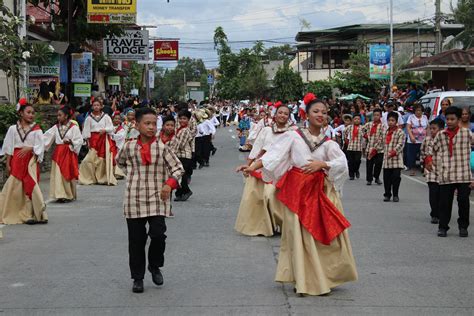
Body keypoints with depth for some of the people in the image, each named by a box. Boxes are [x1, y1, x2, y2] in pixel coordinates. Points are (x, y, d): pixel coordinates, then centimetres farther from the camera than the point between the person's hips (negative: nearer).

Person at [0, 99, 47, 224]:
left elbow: (40, 147, -3)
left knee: (30, 186, -8)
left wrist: (29, 148, -20)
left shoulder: (36, 129, 2)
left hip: (31, 160, -1)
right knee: (13, 187, 2)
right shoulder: (13, 129, 5)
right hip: (16, 161, 2)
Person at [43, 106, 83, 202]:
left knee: (68, 174, -1)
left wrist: (70, 142, -21)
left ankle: (69, 195, 11)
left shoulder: (74, 127, -6)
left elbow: (79, 140, -7)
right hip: (58, 153, 5)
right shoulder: (56, 127, 9)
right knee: (58, 174, -1)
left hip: (69, 153, -5)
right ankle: (60, 195, 4)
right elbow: (46, 137, 8)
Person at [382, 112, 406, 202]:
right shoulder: (385, 132, 16)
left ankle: (395, 195, 7)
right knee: (387, 177, 5)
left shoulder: (400, 132, -4)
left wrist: (393, 152, -21)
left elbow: (400, 144, -12)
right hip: (386, 159, 5)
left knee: (396, 177, -4)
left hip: (396, 159, -5)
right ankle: (387, 194, 15)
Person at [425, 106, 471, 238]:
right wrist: (429, 160, 4)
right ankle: (443, 227, 13)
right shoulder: (440, 135, 7)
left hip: (463, 175, -1)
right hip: (445, 176, 1)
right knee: (445, 202, 4)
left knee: (464, 201, 4)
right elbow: (432, 150, 17)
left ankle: (463, 226, 19)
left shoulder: (466, 133, 2)